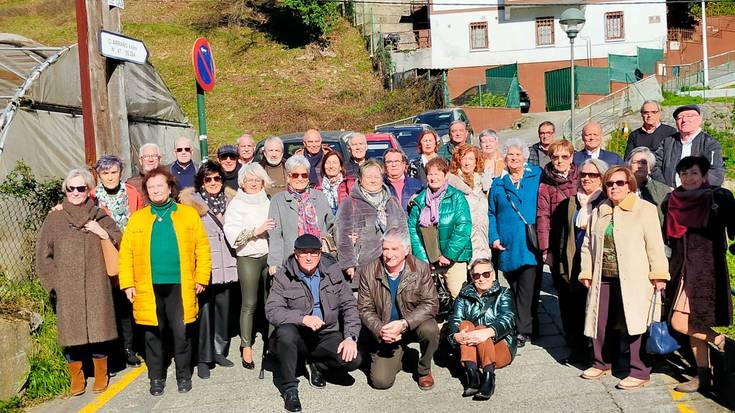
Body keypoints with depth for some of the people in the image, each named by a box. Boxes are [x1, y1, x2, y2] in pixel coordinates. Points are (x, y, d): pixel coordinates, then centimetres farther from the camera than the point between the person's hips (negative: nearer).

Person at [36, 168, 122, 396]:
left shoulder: (99, 216, 9)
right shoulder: (54, 218, 5)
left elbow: (121, 241, 11)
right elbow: (43, 255, 6)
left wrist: (103, 233, -7)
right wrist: (54, 282, -1)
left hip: (96, 287, 1)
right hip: (67, 289, 0)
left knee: (99, 329, 3)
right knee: (71, 331, 2)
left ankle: (100, 374, 20)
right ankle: (76, 376, 18)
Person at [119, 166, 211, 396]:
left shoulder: (189, 214, 3)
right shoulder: (137, 218, 7)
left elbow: (202, 248, 1)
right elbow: (126, 253, 4)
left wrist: (201, 278, -4)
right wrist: (127, 283, -4)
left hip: (180, 286, -1)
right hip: (149, 287, 2)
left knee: (182, 332, 5)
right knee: (153, 334, 10)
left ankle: (184, 375, 21)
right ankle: (156, 377, 24)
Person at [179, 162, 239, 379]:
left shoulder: (229, 200, 12)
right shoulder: (192, 202, 0)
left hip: (226, 265, 4)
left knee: (224, 309, 9)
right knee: (204, 310, -5)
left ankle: (220, 351, 24)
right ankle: (203, 358, 4)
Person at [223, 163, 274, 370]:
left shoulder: (269, 202, 13)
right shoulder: (236, 205, 4)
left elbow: (277, 226, 22)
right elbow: (232, 235, -7)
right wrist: (256, 231, -17)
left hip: (270, 255, 3)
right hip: (248, 258, -3)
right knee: (249, 304, -2)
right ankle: (246, 347, 5)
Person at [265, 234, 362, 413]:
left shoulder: (333, 271, 0)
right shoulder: (283, 275, -7)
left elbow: (349, 305, 1)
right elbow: (271, 310, -16)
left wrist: (351, 337, -13)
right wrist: (303, 318, -30)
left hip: (327, 334, 2)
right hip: (298, 335, -2)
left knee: (353, 360, -22)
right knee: (285, 332, -35)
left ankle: (318, 366, 13)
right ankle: (289, 389, -15)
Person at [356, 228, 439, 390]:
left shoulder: (421, 269, -10)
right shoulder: (368, 271, -7)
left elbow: (430, 304, -15)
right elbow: (364, 308, -4)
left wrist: (403, 324, -28)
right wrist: (380, 330, -23)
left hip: (414, 326, 0)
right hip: (384, 333, 0)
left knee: (430, 329, -34)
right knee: (381, 381, -14)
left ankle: (424, 371, -3)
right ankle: (397, 355, 22)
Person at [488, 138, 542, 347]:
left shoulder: (537, 177, 4)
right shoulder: (498, 183, 12)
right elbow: (491, 213, 14)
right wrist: (494, 237, 1)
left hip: (530, 244, -3)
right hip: (507, 246, 3)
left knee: (527, 288, -7)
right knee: (514, 288, 9)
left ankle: (523, 330, -2)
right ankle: (528, 325, 21)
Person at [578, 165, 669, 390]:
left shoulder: (645, 209, -2)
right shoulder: (599, 212, 14)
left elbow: (655, 245, -6)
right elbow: (588, 244, 17)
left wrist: (658, 274, -11)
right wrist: (586, 272, 11)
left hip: (634, 280, -5)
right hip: (603, 279, 5)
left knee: (634, 323, -5)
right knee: (600, 323, 10)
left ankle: (640, 372, 6)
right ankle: (602, 363, 28)